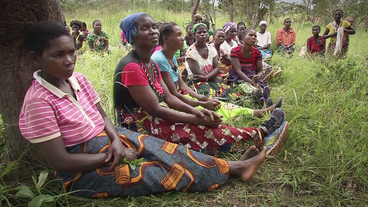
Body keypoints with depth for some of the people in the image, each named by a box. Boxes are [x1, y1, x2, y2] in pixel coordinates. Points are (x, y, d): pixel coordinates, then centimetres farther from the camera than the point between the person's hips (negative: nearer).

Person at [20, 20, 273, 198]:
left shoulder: (78, 79, -2)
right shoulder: (39, 101, -23)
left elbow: (102, 116, 6)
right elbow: (60, 161, -22)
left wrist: (116, 140, -14)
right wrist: (112, 156, -17)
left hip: (107, 139, 6)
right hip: (83, 170, -6)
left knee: (168, 150, -8)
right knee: (164, 173, -14)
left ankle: (235, 166, -1)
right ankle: (227, 171, -1)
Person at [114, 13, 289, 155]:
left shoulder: (151, 64, 8)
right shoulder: (131, 67, -22)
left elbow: (168, 98, 6)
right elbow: (156, 110, -24)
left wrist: (195, 111, -12)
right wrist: (198, 119, -20)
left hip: (153, 121, 8)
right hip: (140, 129, -8)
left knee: (207, 127, -5)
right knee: (207, 130, -14)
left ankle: (260, 135, -1)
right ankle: (261, 134, -3)